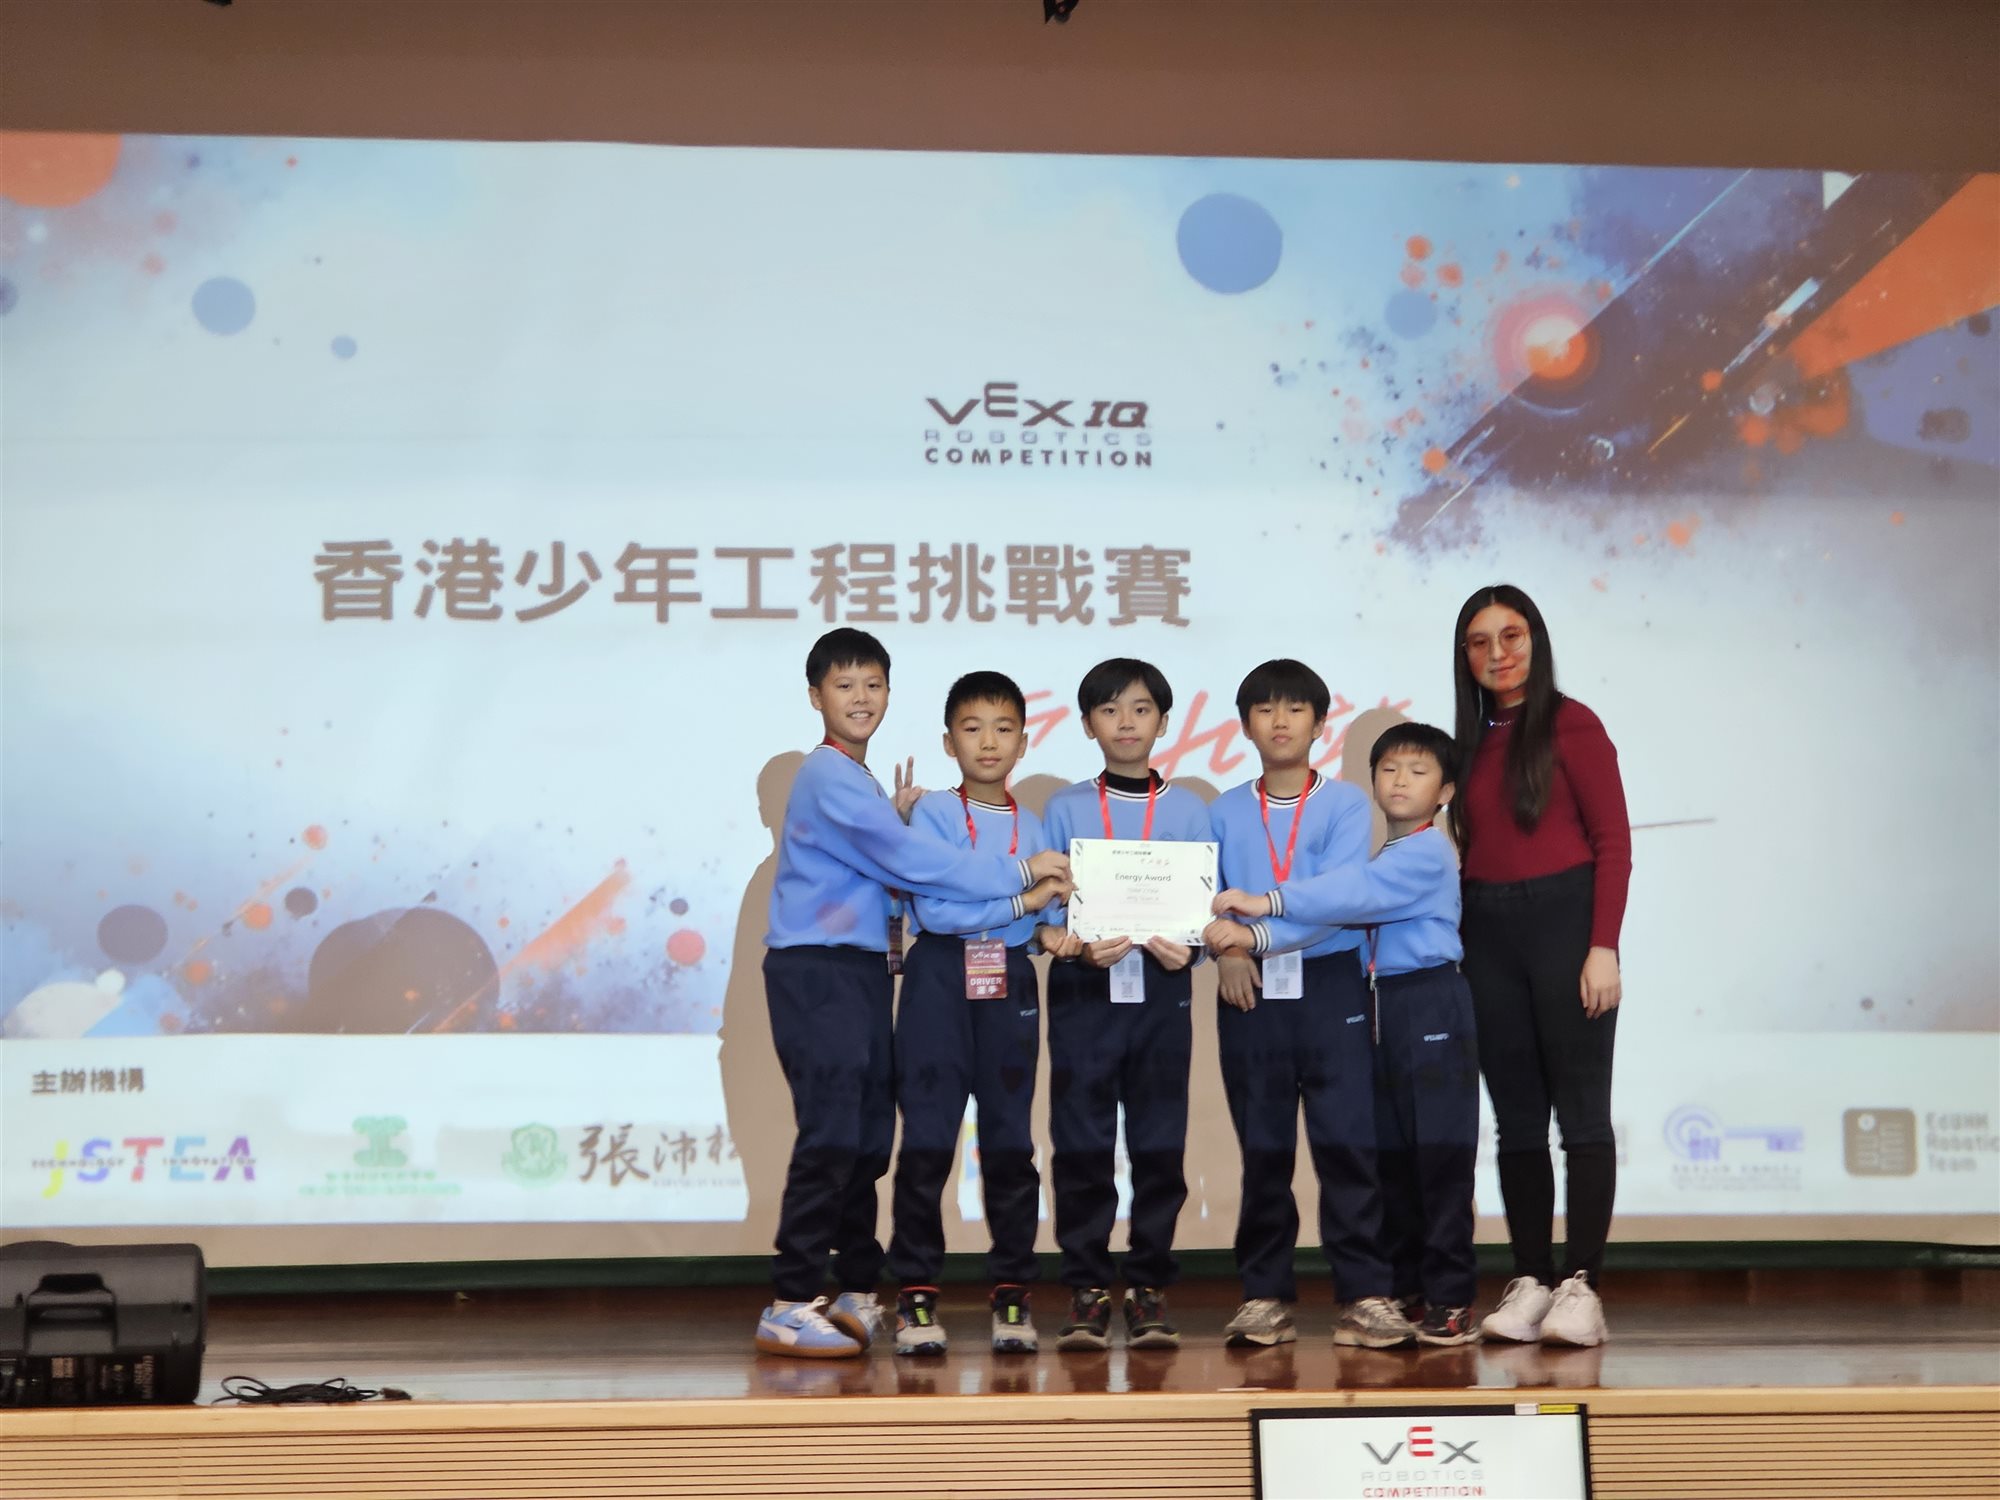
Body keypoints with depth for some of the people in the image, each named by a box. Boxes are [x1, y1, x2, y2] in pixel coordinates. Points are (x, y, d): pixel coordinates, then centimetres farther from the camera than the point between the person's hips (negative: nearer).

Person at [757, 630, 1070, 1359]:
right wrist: (1018, 872, -12)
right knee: (830, 1135, -12)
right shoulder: (830, 777, -12)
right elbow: (912, 862, -17)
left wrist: (897, 823, -1)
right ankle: (789, 1307, -9)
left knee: (868, 1137, 12)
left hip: (863, 970, 10)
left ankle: (856, 1292, 22)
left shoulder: (857, 780, 19)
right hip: (819, 973, -10)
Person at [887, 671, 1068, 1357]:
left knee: (1009, 1138, 4)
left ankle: (1012, 1293, 11)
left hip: (1009, 982, 3)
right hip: (940, 980, -3)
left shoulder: (1032, 826, 13)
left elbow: (1044, 916, 12)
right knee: (927, 1138, -5)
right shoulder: (934, 813, -1)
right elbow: (933, 910, -13)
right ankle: (916, 1294, 2)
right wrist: (1022, 897, -12)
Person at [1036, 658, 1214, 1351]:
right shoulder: (1065, 810, 7)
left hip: (1161, 989, 1)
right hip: (1083, 989, -1)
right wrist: (1081, 948, -17)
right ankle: (1087, 1291, 8)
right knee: (1082, 1145, 0)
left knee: (1160, 1147, 3)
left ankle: (1149, 1289, 12)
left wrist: (1186, 948, -15)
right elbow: (1044, 910, 3)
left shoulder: (1188, 811, 8)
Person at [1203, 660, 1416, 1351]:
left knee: (1347, 1140, -7)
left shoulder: (1345, 803, 3)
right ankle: (1265, 1295, 13)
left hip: (1330, 986, -2)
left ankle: (1364, 1296, -3)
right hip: (1250, 991, 2)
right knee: (1262, 1150, 6)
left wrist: (1255, 930, -18)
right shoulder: (1224, 814, 11)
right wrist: (1225, 951, -15)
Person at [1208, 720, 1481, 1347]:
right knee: (1390, 1155, 9)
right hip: (1380, 1008, 8)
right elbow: (1345, 917, 5)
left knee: (1440, 1153, -6)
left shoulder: (1429, 853, -9)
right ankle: (1405, 1289, 16)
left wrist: (1270, 901, -29)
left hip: (1431, 1006, -8)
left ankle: (1451, 1298, -3)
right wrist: (1255, 936, -10)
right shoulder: (1381, 860, 16)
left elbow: (1355, 892, -23)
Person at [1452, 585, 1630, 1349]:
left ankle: (1582, 1287, -2)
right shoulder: (1472, 741, 13)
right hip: (1487, 934, 6)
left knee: (1581, 1108, -3)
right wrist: (1455, 940, 5)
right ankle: (1530, 1282, 11)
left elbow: (1613, 841, -7)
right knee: (1516, 1115, 7)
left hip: (1562, 921, -6)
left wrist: (1604, 947, -14)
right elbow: (1469, 847, 14)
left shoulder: (1570, 725, -3)